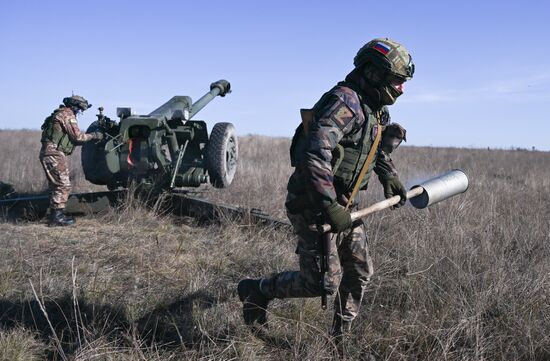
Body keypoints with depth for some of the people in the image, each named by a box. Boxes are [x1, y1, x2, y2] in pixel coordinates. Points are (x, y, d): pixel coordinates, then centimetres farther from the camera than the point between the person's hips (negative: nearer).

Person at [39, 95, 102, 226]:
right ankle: (57, 217, -6)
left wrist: (89, 138, 19)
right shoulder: (67, 115, -9)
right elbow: (78, 136, -12)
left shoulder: (61, 114, 22)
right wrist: (94, 136, 1)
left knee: (56, 185, 15)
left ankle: (55, 215, 20)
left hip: (48, 153, 10)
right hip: (54, 154, -10)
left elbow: (71, 139, 23)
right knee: (63, 186, -8)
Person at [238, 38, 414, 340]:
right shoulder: (344, 101, -20)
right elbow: (314, 153, -32)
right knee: (324, 283, -7)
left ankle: (341, 334, 28)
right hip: (313, 205, -10)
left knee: (360, 272, 11)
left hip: (342, 205, 10)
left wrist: (389, 176, 17)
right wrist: (330, 207, -32)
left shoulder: (373, 111, 12)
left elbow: (377, 147, 34)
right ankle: (256, 290, 13)